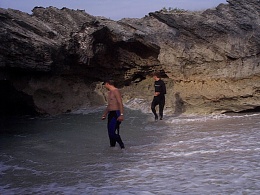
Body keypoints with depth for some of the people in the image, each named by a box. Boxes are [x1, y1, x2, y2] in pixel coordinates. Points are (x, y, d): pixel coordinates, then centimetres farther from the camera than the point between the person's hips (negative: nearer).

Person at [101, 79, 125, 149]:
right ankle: (112, 146, 15)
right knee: (110, 132, 9)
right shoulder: (109, 93, 19)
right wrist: (104, 115, 30)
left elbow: (120, 103, -17)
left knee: (113, 132, -15)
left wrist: (121, 114, -25)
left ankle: (122, 146, -10)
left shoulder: (116, 91, -10)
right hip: (110, 114, 10)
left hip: (116, 113, -10)